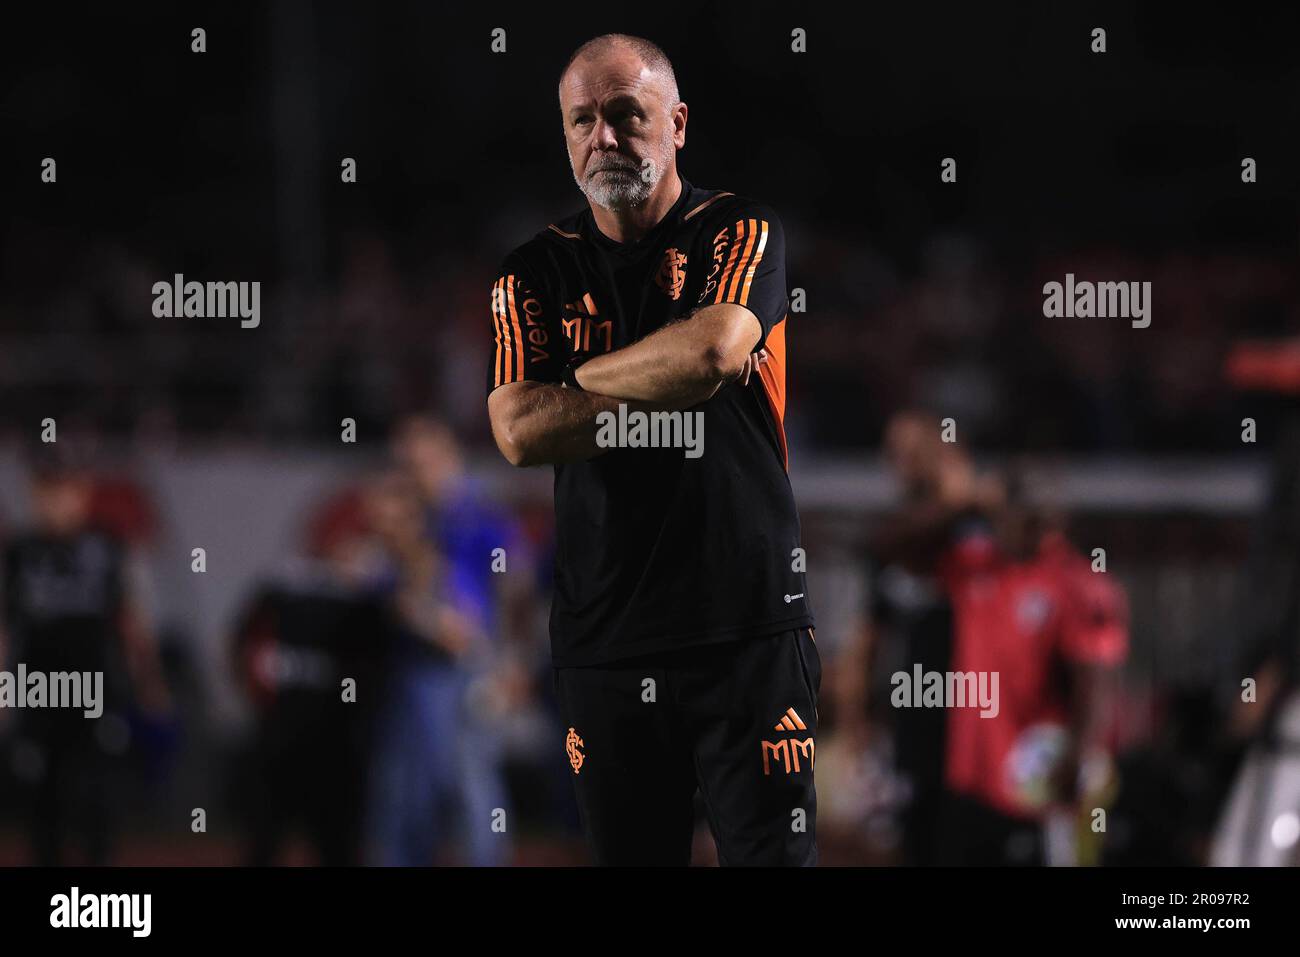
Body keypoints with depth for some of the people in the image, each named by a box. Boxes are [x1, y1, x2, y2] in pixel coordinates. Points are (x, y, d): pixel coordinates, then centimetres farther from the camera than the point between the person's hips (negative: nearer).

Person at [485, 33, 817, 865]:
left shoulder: (740, 233, 3)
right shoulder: (535, 273, 10)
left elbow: (715, 349, -18)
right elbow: (520, 431, -4)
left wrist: (583, 377, -3)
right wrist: (669, 392, -9)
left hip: (748, 630, -3)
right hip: (602, 638, 3)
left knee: (772, 853, -7)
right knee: (629, 854, 7)